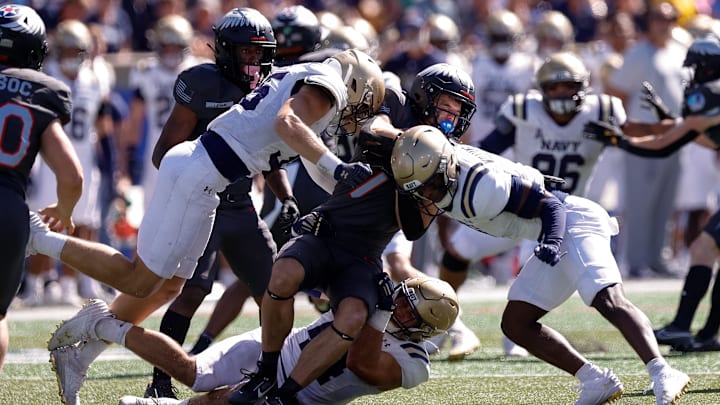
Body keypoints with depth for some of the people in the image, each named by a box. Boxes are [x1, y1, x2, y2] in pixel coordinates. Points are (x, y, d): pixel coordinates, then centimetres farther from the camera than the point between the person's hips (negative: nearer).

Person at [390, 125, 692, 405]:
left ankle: (663, 376, -42)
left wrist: (552, 242, -36)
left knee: (608, 301, -30)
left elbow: (549, 205, -21)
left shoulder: (480, 188, -27)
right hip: (557, 237, 10)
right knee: (515, 324, 7)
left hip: (573, 222, -10)